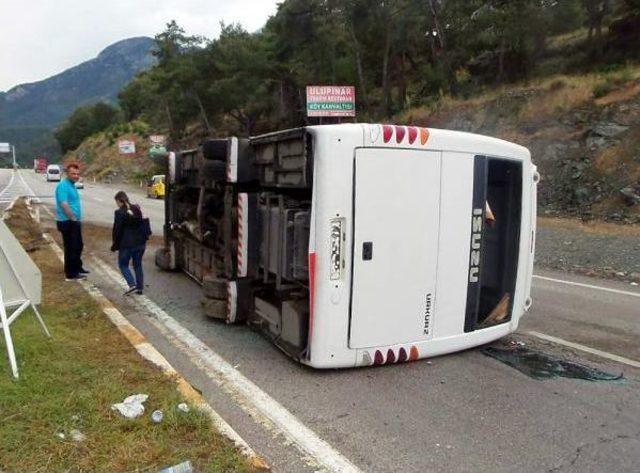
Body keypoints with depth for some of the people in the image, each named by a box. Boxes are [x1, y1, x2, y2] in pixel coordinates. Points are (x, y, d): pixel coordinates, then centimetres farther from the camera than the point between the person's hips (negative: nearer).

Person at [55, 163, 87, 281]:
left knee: (78, 246, 20)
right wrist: (74, 218, -18)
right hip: (67, 223, -10)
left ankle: (78, 268, 35)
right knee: (71, 248, -2)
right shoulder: (63, 186, -17)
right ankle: (70, 274, 7)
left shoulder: (72, 185, 13)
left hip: (74, 222, 10)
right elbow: (64, 205, -26)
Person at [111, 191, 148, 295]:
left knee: (123, 264, 10)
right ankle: (140, 287, 16)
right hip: (140, 242, 6)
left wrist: (115, 245, 0)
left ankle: (132, 284, -6)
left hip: (127, 244, -6)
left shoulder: (119, 213, -13)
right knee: (138, 265, 15)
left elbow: (117, 230, -10)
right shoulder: (137, 209, 6)